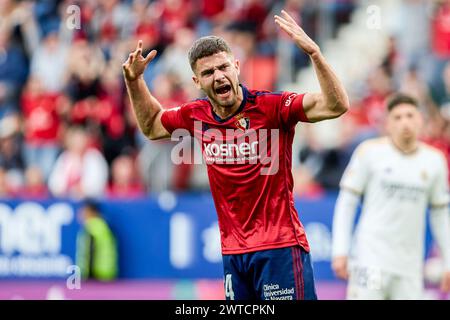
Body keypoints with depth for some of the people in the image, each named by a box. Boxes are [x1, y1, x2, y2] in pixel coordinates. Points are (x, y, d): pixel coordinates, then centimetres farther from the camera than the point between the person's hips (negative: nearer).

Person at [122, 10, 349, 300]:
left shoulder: (271, 107, -10)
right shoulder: (197, 116, 6)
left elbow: (336, 105, -21)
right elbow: (152, 126, 28)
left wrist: (313, 52, -30)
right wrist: (134, 80, 16)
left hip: (280, 246, -5)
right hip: (233, 252, 5)